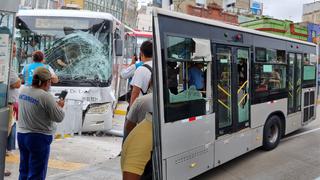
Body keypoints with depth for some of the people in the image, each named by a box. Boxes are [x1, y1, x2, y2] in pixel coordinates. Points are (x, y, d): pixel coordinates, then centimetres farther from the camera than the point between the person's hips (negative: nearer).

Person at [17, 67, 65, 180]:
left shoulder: (23, 92, 2)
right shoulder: (46, 96, -21)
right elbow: (59, 118, -16)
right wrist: (60, 106, 2)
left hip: (21, 135, 8)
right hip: (38, 138, -7)